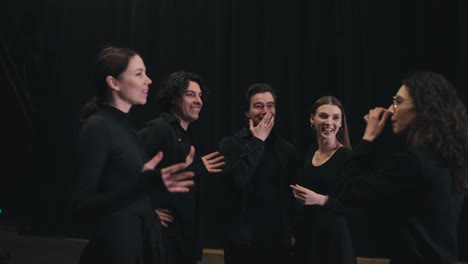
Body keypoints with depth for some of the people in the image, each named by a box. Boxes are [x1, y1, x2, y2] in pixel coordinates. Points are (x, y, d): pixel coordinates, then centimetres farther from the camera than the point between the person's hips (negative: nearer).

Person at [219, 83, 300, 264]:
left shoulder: (287, 150, 6)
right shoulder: (230, 144, -3)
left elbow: (292, 195, 12)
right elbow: (237, 179, -20)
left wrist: (292, 231, 9)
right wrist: (257, 141, -13)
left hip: (278, 240, 3)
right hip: (243, 239, -3)